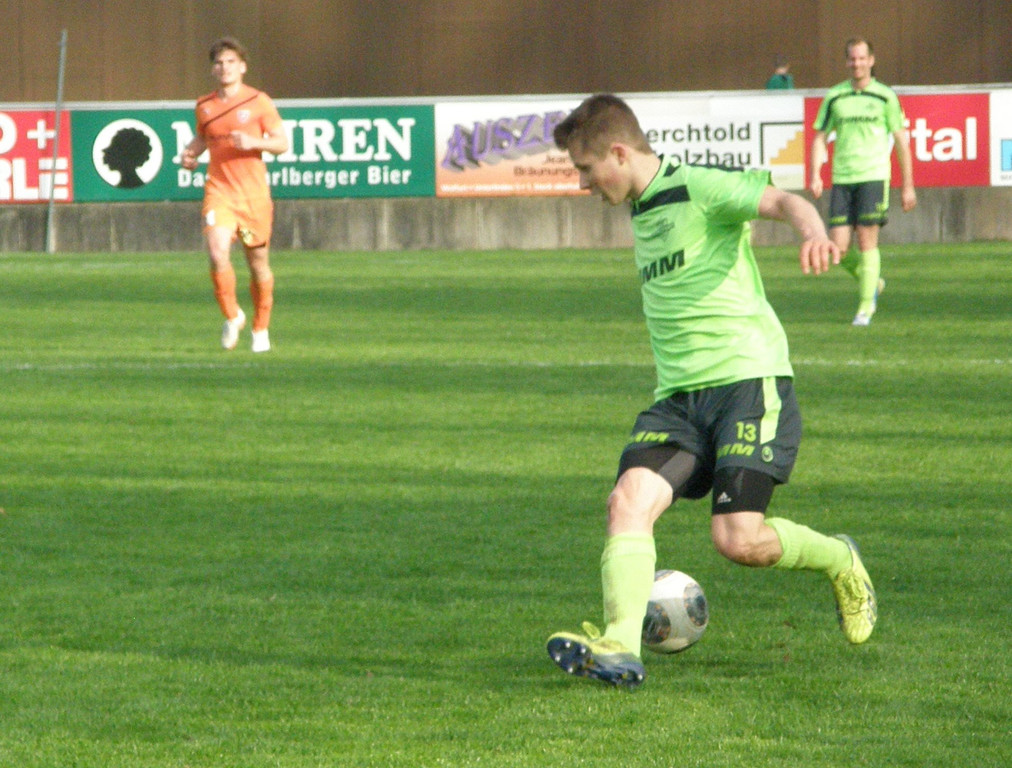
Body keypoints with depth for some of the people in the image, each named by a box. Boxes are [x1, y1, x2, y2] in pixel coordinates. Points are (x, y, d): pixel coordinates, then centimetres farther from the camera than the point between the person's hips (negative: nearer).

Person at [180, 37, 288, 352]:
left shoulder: (259, 102, -1)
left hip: (253, 192, -1)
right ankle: (232, 316, 1)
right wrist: (189, 153, 6)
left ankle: (260, 329, 26)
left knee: (258, 263, 8)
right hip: (219, 190, 1)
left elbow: (282, 143, 0)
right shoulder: (204, 106, 8)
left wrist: (254, 142, -18)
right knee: (217, 253, -20)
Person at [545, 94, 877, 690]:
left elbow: (781, 201, -20)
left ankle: (841, 564, 15)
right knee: (630, 500, -18)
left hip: (748, 378, -7)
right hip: (679, 396, 7)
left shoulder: (699, 188, -5)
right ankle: (620, 647, -29)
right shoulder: (641, 213, 21)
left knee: (739, 540, -15)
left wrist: (813, 232, -42)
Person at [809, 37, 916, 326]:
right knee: (839, 248, -3)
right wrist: (815, 175, -6)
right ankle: (871, 282, 25)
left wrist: (908, 186, 5)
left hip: (873, 176, -3)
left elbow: (900, 140, 6)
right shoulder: (834, 97, 8)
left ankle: (865, 307, -1)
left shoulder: (885, 96, 2)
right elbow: (820, 138, 10)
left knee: (867, 241, -10)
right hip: (842, 180, 3)